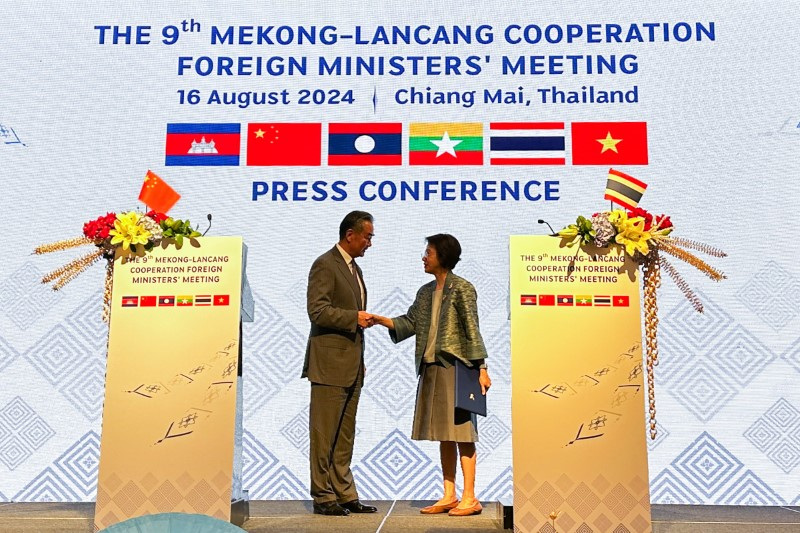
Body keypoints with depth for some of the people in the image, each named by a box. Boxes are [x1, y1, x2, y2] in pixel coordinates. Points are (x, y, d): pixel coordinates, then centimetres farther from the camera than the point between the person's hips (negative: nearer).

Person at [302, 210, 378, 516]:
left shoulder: (353, 268, 19)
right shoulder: (324, 265, -9)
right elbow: (318, 311, -18)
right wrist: (355, 317, -16)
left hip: (352, 365, 9)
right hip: (330, 364, -9)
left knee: (345, 436, 12)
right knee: (324, 435, -1)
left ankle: (344, 494, 18)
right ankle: (323, 497, 6)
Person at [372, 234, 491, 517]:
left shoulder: (462, 288, -7)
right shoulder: (426, 292, 15)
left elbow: (472, 330, -10)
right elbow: (410, 322, 12)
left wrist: (481, 368, -13)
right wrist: (380, 320, -2)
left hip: (455, 368, -7)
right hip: (431, 368, 7)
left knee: (461, 432, -4)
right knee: (444, 435, 11)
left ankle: (469, 498, 3)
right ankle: (449, 496, 17)